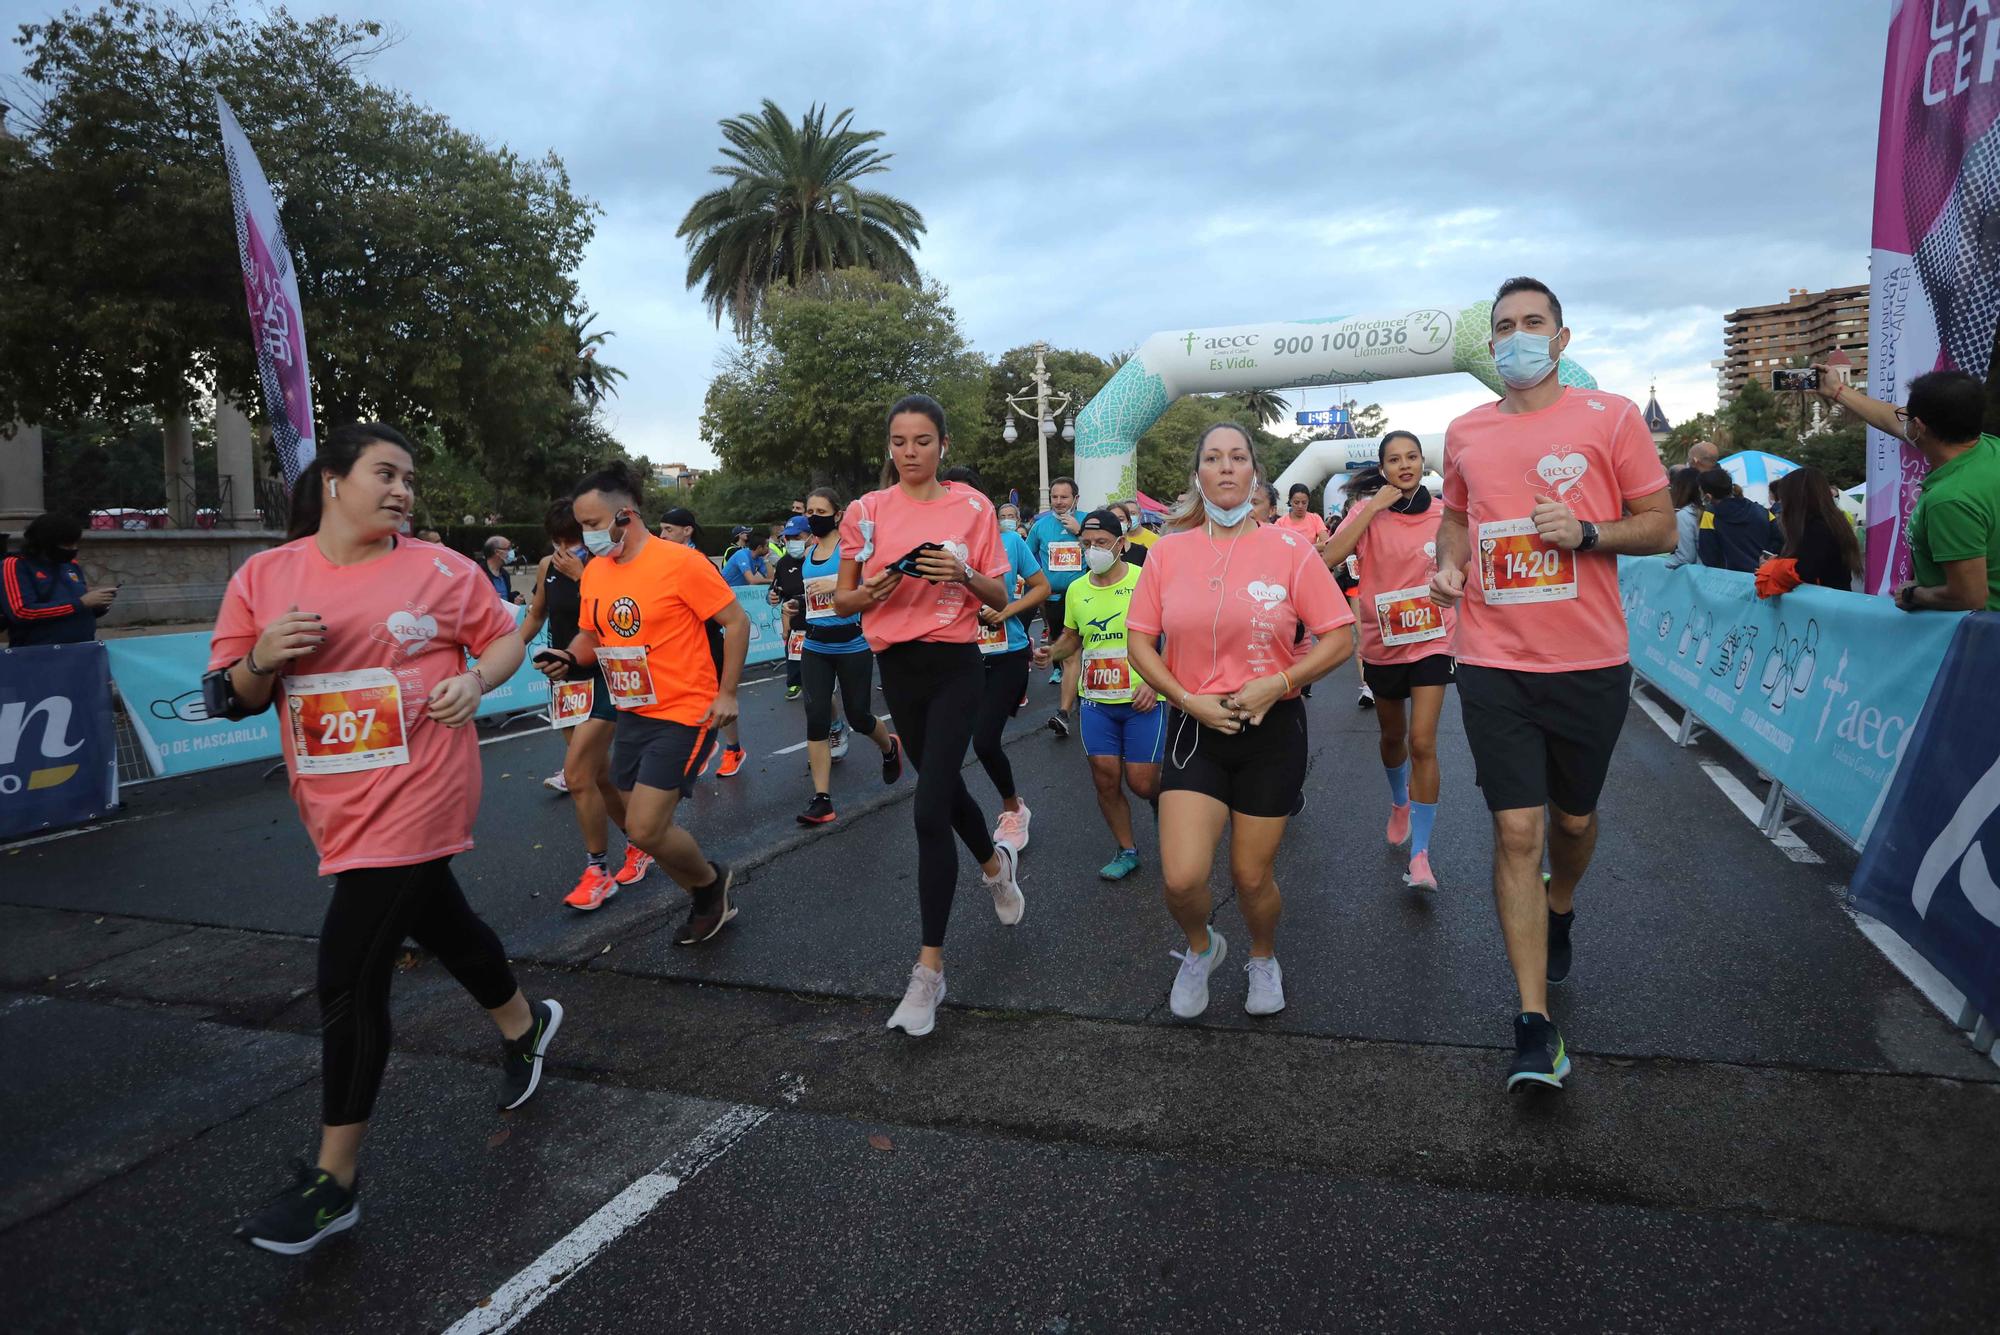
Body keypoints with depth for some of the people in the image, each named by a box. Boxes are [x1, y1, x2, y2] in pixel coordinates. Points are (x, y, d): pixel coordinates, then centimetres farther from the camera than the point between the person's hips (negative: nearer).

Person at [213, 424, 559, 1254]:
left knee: (349, 979, -5)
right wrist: (262, 658, -13)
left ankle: (334, 1180, 11)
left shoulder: (439, 570, -4)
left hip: (415, 797, -5)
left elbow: (504, 638, 7)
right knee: (441, 923, 22)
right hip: (336, 806, 5)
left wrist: (478, 680, -13)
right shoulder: (263, 577, 4)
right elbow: (234, 697, 8)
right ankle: (524, 1023, 51)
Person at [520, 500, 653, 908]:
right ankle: (640, 843, 33)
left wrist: (581, 576, -25)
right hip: (563, 679, 7)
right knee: (599, 775, 13)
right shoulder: (547, 566, 5)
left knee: (577, 775, -14)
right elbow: (536, 616, 19)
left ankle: (598, 872, 1)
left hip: (601, 680, -7)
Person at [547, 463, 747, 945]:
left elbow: (736, 622, -11)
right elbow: (590, 636, 17)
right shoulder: (594, 572, 4)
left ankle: (710, 882, 16)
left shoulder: (681, 563, -16)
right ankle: (708, 902, 33)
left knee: (644, 830, -12)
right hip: (630, 715, 7)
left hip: (682, 714, -7)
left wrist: (726, 693, -14)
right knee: (645, 827, 12)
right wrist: (570, 658, -5)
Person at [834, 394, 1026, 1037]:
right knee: (943, 784, 20)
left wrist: (964, 575, -18)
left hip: (955, 665, -4)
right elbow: (842, 602, 6)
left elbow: (1000, 597, 2)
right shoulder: (866, 512, 3)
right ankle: (994, 861, 52)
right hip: (896, 666, 4)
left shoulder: (972, 507, -2)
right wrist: (869, 592, -15)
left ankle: (930, 968, -4)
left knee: (929, 811, -13)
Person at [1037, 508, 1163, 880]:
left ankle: (1164, 797, 34)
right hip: (1096, 700, 4)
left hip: (1142, 699, -4)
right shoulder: (1077, 589, 5)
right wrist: (1052, 652, -1)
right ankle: (1126, 851, 23)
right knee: (1106, 780, 4)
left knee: (1142, 783, -3)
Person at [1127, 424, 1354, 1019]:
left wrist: (1277, 684, -15)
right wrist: (1187, 699, -10)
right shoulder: (1169, 550, 1)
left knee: (1252, 876, 8)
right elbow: (1139, 641, 3)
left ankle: (1263, 959, 42)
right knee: (1181, 879, -10)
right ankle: (1200, 948, 26)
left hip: (1270, 728, -1)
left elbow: (1338, 639, -2)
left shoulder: (1289, 549, -4)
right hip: (1195, 727, 1)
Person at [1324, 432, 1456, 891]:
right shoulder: (1368, 511, -8)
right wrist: (1375, 506, -26)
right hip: (1382, 642, 1)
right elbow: (1331, 557, -26)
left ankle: (1420, 854, -4)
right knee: (1392, 735, 19)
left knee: (1422, 742, -11)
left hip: (1431, 638, -1)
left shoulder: (1443, 513, -3)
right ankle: (1400, 802, 50)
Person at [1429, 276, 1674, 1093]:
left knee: (1574, 817, 16)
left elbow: (1661, 527, 1)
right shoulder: (1465, 433, 8)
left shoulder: (1610, 417, -1)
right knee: (1516, 830, -4)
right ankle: (1535, 1028, 2)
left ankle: (1559, 912, 51)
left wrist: (1586, 532, -18)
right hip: (1493, 664, 1)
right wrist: (1448, 565, 2)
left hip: (1589, 663, -1)